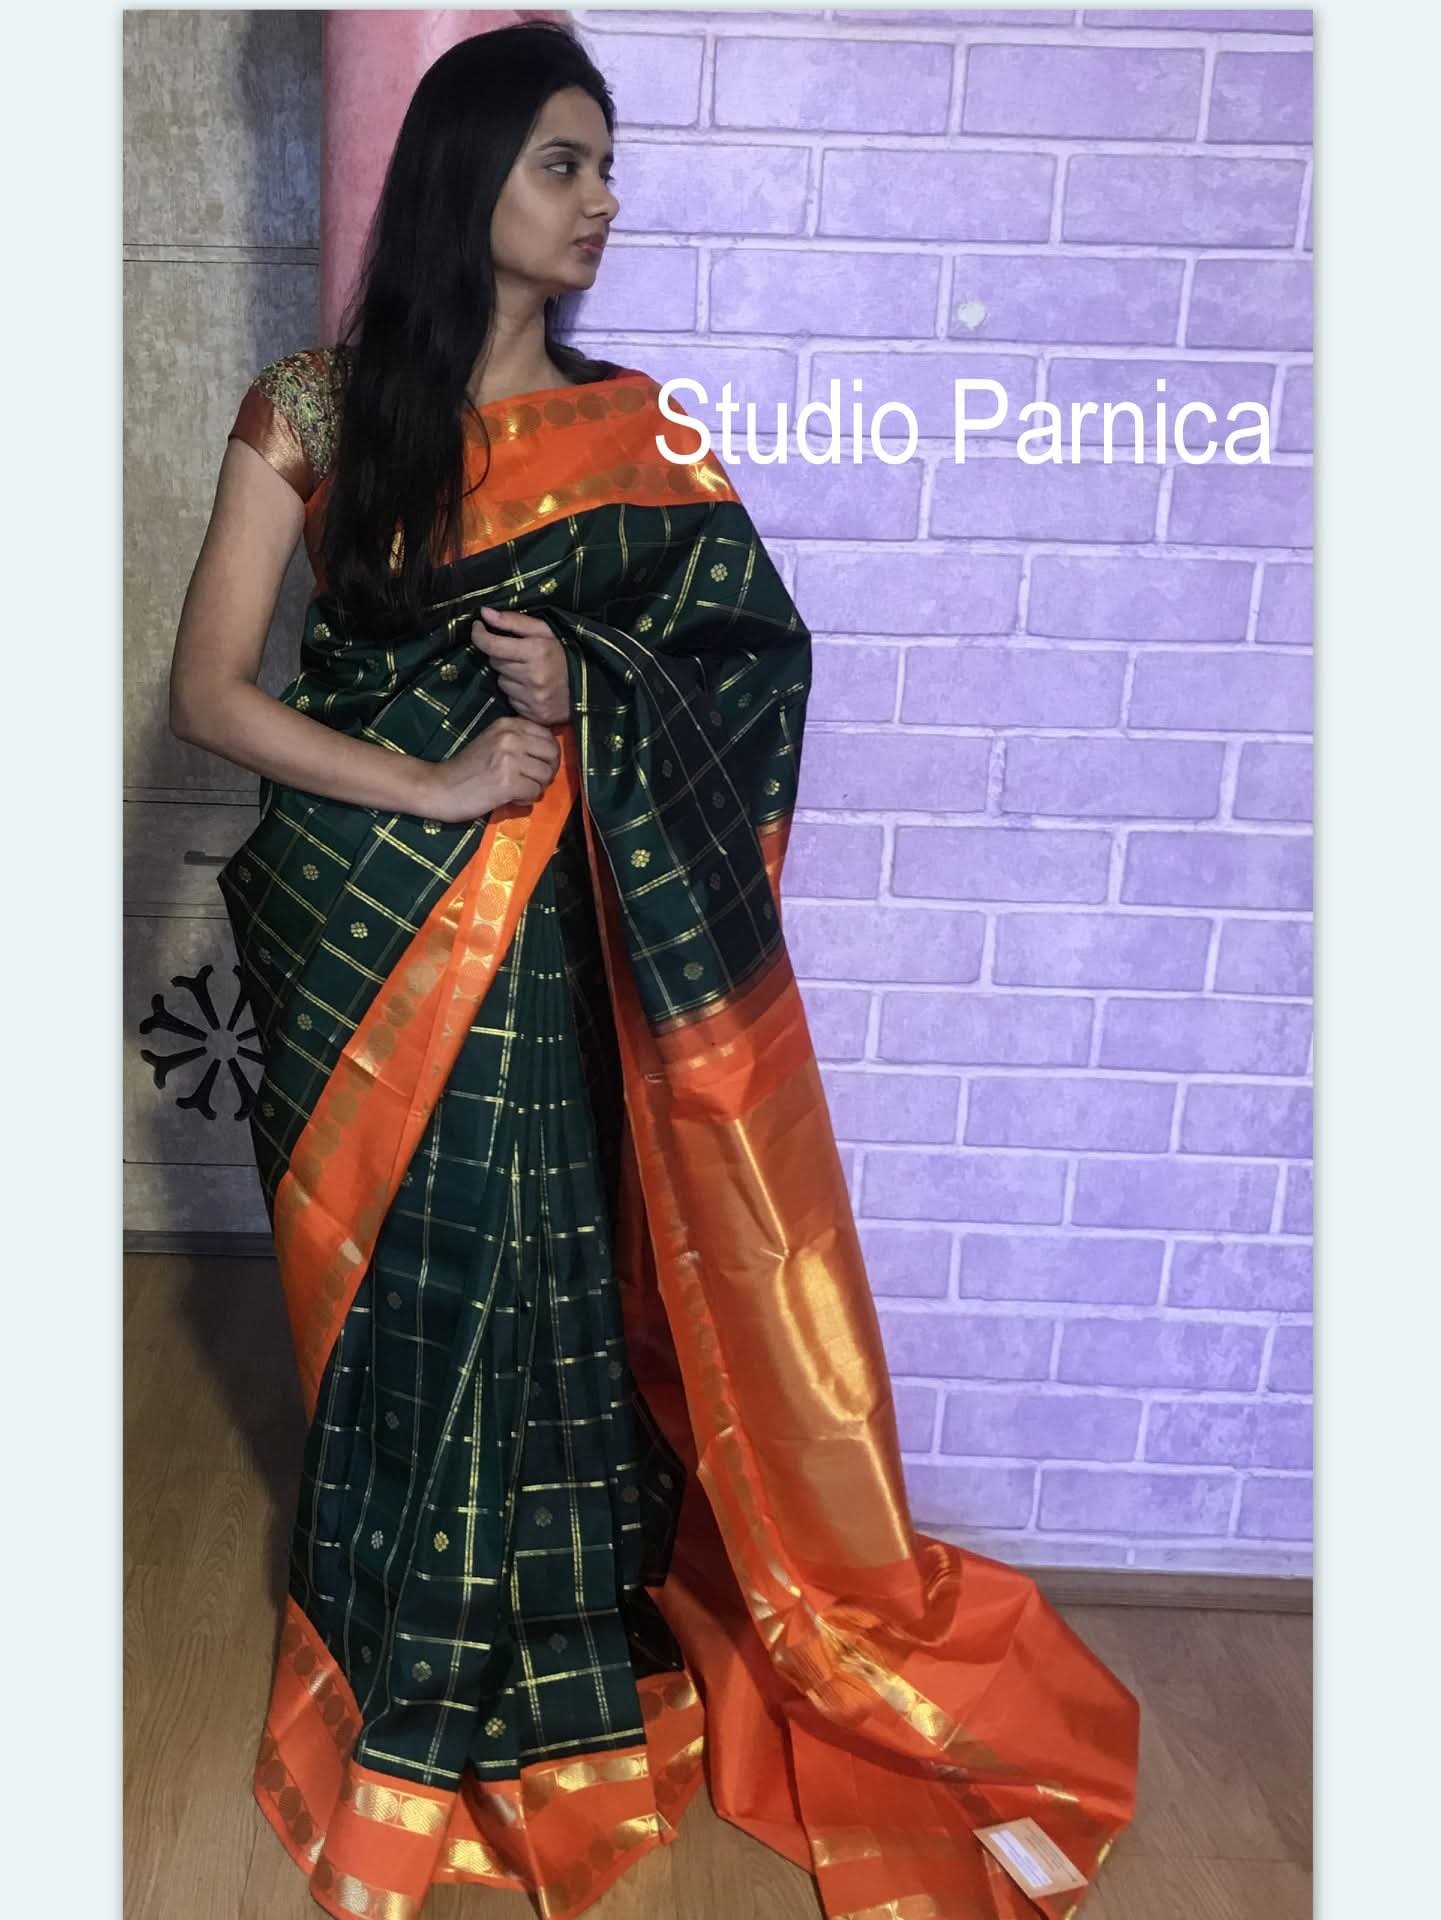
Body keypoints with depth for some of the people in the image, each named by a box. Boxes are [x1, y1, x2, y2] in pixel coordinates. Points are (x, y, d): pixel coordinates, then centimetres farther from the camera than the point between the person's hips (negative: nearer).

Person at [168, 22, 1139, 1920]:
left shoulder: (633, 430, 4)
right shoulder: (315, 406, -1)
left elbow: (759, 659, 5)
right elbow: (210, 688, -5)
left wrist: (587, 686, -14)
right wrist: (432, 784, -16)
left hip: (552, 942, 1)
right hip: (359, 937, 0)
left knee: (548, 1281, 7)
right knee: (393, 1292, 10)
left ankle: (551, 1655, 33)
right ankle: (403, 1659, 36)